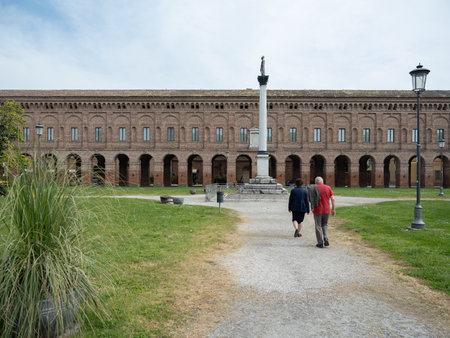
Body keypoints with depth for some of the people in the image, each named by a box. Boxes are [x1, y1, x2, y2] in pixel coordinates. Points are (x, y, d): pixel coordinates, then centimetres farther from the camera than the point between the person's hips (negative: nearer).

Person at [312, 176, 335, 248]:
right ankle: (326, 238, 2)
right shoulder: (328, 187, 2)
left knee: (318, 227, 6)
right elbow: (332, 199, 0)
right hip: (326, 210, 3)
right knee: (325, 225, 22)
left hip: (317, 210, -3)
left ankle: (320, 243, 8)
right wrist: (333, 209, 5)